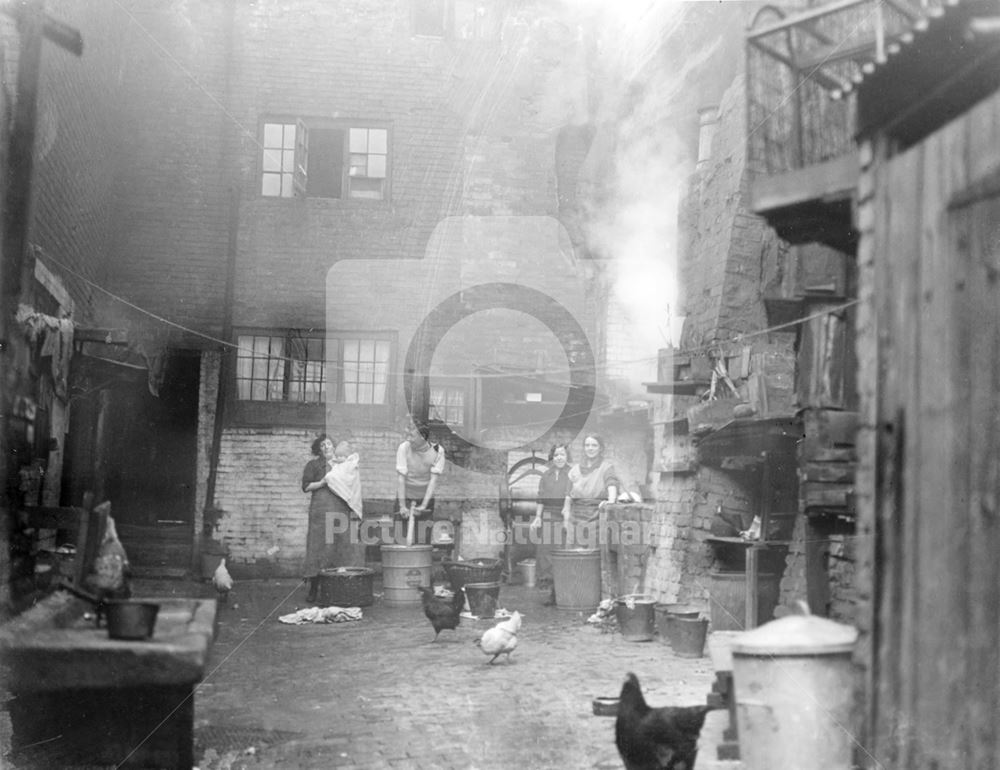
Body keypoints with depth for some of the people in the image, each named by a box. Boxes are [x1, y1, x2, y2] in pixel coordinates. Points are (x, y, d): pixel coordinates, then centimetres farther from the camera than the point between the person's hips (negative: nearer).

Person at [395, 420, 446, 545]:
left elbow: (434, 479, -15)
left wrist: (424, 505, -22)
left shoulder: (437, 451, -12)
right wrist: (402, 506, -20)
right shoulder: (404, 448, -15)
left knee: (423, 540, -3)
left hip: (425, 498, 1)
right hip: (405, 496, -1)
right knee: (403, 538, -7)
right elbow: (401, 478, -16)